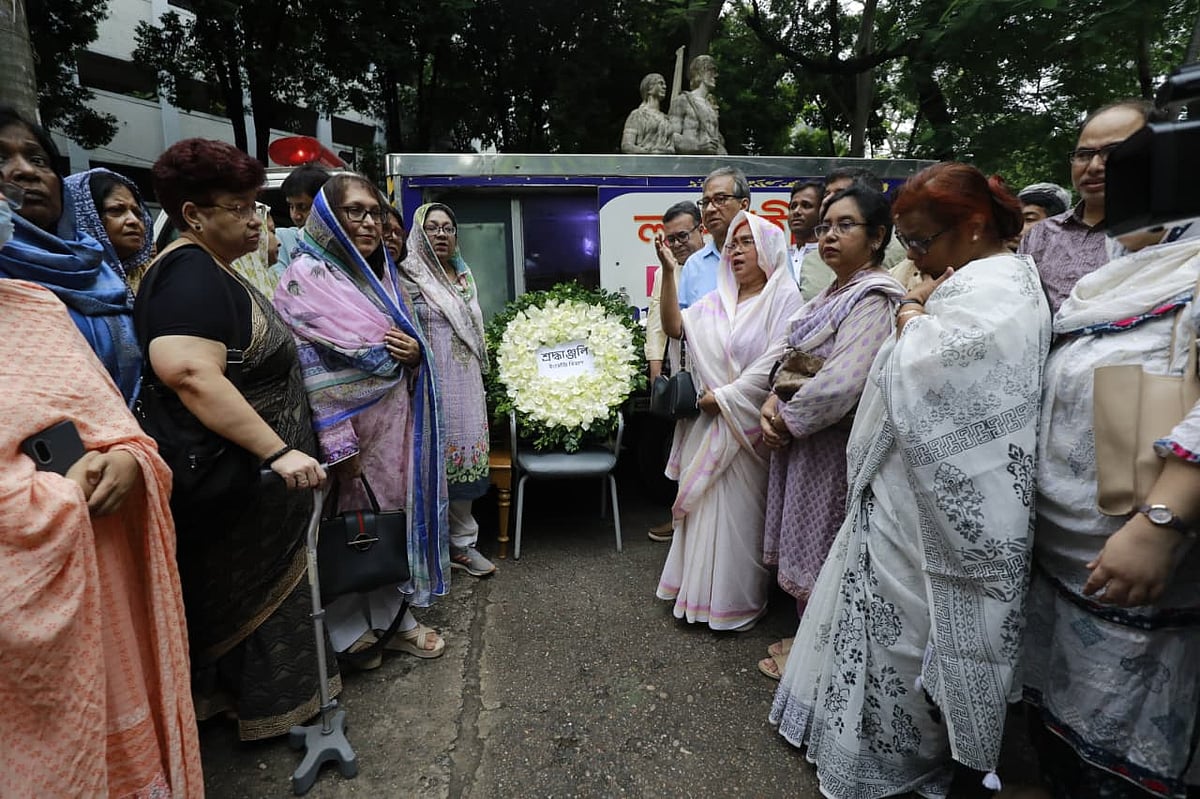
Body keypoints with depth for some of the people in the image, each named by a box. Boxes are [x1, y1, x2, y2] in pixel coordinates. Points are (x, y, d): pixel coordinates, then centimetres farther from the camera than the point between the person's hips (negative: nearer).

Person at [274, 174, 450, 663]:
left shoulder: (383, 273, 14)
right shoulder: (306, 277, -9)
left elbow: (410, 337, 21)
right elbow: (309, 366, -16)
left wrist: (415, 351, -4)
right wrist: (338, 442, -21)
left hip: (397, 419, 7)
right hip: (352, 423, -7)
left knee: (393, 512, 14)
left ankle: (392, 617, 30)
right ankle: (350, 628, 24)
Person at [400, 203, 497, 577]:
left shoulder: (464, 275, 15)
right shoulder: (409, 276, -5)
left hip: (466, 383, 6)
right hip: (433, 383, -6)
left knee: (464, 453, 8)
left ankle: (462, 542, 20)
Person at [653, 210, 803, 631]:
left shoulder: (783, 297, -6)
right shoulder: (718, 299, 12)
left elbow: (774, 364, -16)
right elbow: (674, 327, 3)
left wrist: (724, 397, -14)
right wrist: (668, 272, -3)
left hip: (746, 423, -5)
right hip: (707, 419, 6)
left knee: (738, 509, 3)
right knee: (704, 504, 12)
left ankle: (738, 599, 21)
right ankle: (700, 589, 28)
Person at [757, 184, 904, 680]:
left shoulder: (874, 297, -17)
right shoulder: (832, 294, 12)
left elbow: (839, 384, -28)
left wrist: (787, 419, -15)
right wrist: (772, 403, -4)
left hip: (832, 444, -8)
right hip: (800, 437, 9)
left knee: (820, 547, 7)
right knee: (807, 544, 19)